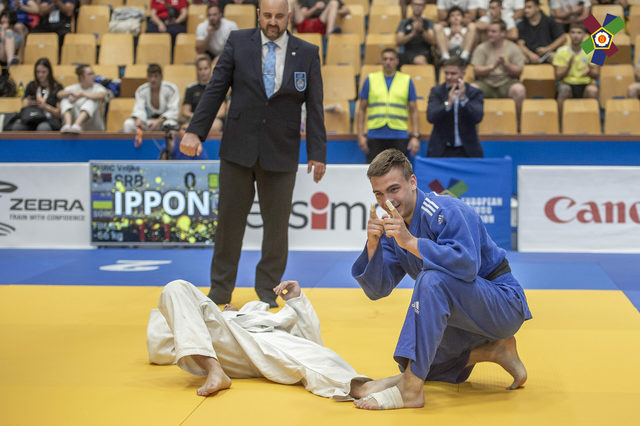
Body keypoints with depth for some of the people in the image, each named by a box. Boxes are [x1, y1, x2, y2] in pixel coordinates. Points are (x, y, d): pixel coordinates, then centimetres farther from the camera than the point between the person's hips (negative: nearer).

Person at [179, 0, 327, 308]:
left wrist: (317, 153, -3)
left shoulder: (307, 54, 2)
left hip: (281, 153, 0)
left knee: (276, 225, 6)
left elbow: (315, 107, 2)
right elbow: (216, 89, 1)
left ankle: (267, 291, 21)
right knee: (229, 219, 6)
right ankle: (220, 289, 19)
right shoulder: (238, 42, 2)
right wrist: (195, 131, -7)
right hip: (238, 147, 0)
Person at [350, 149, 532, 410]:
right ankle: (493, 351, 14)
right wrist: (373, 245, -23)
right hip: (461, 313, 9)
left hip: (503, 304, -9)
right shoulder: (394, 227, 0)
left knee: (433, 279, -35)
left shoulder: (446, 212, -23)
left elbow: (467, 265, -38)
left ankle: (410, 389, -32)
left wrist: (410, 242, -40)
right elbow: (377, 289, -6)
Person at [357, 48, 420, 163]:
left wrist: (415, 136, -1)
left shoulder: (407, 81, 8)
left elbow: (413, 111, 8)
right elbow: (362, 109, 9)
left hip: (399, 137, 0)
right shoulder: (370, 80, 8)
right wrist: (361, 135, 1)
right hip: (375, 136, 0)